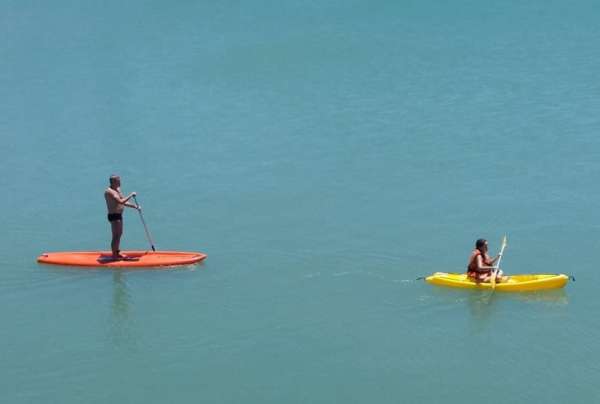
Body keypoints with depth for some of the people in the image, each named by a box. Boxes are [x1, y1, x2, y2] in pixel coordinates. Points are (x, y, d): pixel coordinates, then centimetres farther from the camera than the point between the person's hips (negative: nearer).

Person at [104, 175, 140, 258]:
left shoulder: (117, 190, 13)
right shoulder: (110, 192, -19)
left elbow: (124, 202, 17)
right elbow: (121, 201, -29)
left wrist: (135, 206, 9)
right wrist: (131, 195, -23)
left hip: (118, 215, 11)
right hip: (114, 216, -11)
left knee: (119, 234, 19)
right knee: (116, 236, -6)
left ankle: (117, 253, 31)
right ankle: (114, 255, 0)